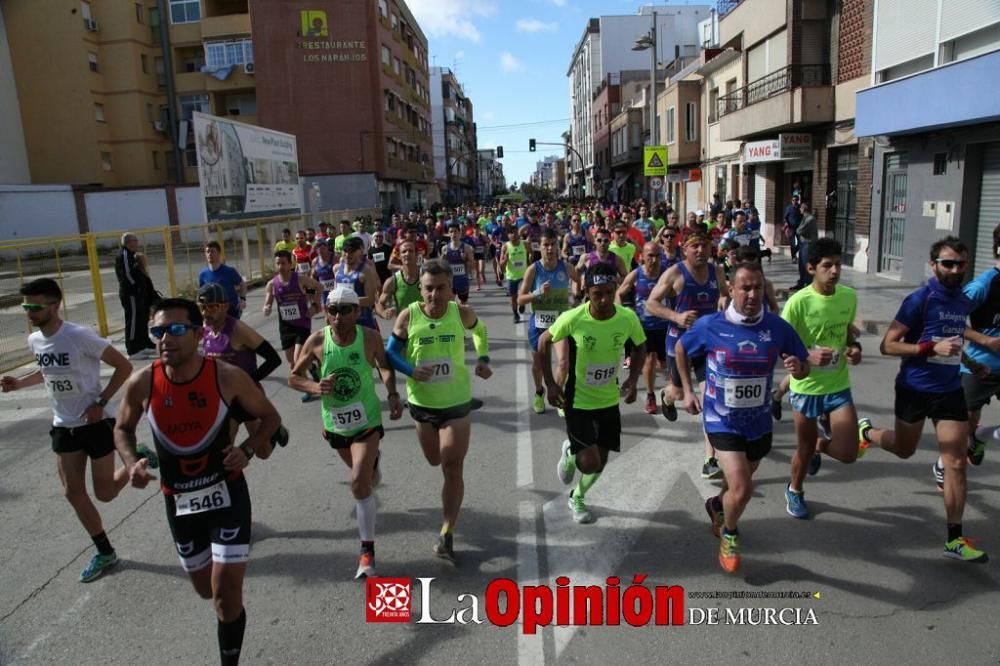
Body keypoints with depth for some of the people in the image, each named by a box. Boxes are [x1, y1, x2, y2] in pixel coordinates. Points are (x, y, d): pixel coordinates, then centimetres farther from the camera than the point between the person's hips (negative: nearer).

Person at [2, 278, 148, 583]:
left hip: (96, 422, -7)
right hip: (63, 426, 7)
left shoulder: (81, 337, -23)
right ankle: (105, 552, 22)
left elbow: (124, 366, -18)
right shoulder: (34, 340, 0)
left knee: (105, 493, 0)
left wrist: (100, 403, -21)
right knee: (73, 492, 8)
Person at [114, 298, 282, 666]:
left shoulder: (228, 377, -19)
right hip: (178, 500, 3)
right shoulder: (142, 384, -13)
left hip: (226, 492, -3)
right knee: (207, 590, 19)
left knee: (226, 594, -5)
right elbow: (123, 429, 8)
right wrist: (132, 463, -11)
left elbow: (270, 417, -4)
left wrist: (247, 450, -21)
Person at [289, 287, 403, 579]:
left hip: (367, 420, -3)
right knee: (363, 477, 25)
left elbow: (384, 366, 1)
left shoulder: (370, 337, -17)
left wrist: (393, 394, -16)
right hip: (335, 423, 3)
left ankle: (367, 551, -1)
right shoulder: (317, 342, -15)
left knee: (359, 483, -16)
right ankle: (373, 460, 66)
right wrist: (316, 387, -24)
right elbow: (294, 377, -3)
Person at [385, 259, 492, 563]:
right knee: (434, 461, 21)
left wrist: (483, 359, -3)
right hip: (422, 403, 2)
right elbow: (390, 353, -5)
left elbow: (480, 330, 11)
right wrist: (412, 371, -23)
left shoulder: (462, 313, -13)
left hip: (457, 403, -1)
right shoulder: (408, 316, -16)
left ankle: (446, 535, 9)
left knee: (453, 471, -2)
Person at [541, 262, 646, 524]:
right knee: (590, 463, -11)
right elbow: (544, 342, -6)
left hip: (610, 401, 4)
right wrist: (550, 383, -9)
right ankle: (570, 453, 27)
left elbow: (640, 347, 5)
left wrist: (633, 379, -8)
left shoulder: (628, 318, -16)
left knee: (600, 461, 13)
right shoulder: (573, 318, -23)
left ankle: (578, 498, 43)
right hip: (578, 401, -3)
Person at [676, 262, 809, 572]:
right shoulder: (709, 325, -16)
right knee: (741, 489, -14)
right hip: (723, 421, -3)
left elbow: (804, 367, -1)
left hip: (759, 421, 4)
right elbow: (681, 349, 3)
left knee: (740, 483, 23)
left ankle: (717, 504, 59)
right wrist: (687, 390, 0)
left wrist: (798, 367, -25)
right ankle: (729, 534, 19)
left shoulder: (778, 327, -12)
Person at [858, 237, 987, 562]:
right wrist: (932, 347, -27)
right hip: (915, 389, -4)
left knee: (956, 463, 0)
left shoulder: (965, 303, 5)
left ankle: (955, 539, 9)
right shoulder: (920, 300, -15)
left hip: (950, 391, 5)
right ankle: (866, 431, 48)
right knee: (904, 450, 16)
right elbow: (887, 345, -19)